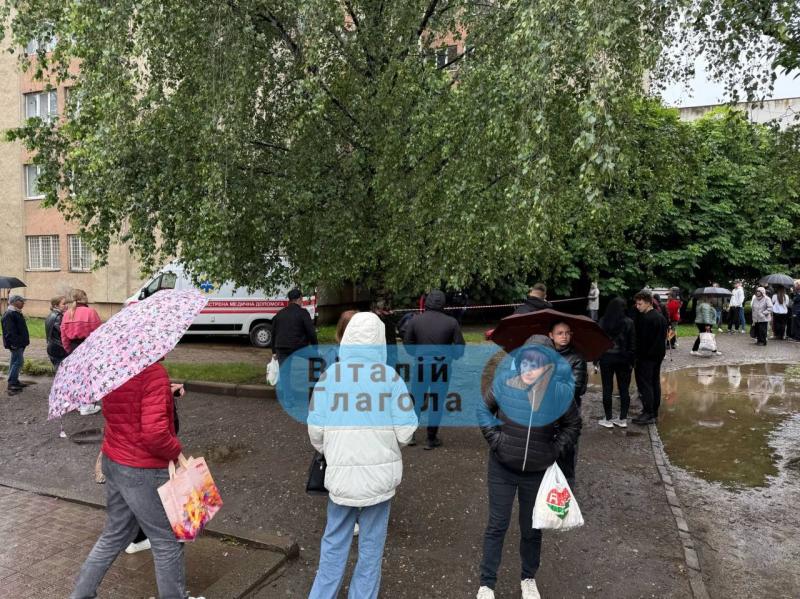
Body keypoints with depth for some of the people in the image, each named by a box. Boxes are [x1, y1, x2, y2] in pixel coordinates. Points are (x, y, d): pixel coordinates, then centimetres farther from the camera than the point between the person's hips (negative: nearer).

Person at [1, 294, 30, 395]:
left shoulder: (17, 313, 16)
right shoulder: (9, 315, -17)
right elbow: (10, 331, -23)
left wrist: (24, 341, 20)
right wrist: (14, 343, -25)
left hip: (20, 343, 10)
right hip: (15, 344, -10)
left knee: (15, 362, 16)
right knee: (18, 362, -9)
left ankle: (15, 381, 25)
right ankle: (12, 384, -5)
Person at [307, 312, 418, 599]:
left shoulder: (330, 374, -7)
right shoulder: (389, 376, -11)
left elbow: (316, 429, -5)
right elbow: (406, 430, -11)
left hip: (341, 473, 1)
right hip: (380, 474, -1)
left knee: (334, 542, 21)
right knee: (371, 544, 17)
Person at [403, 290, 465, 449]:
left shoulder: (415, 321, -4)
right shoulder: (451, 322, -7)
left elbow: (407, 343, -1)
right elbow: (460, 347, -5)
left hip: (421, 364, 1)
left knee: (416, 399, 16)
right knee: (437, 402, 9)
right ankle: (431, 439, 17)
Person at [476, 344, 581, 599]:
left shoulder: (560, 392, -13)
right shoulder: (504, 383, -16)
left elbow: (573, 425, 6)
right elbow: (483, 408, 2)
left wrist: (556, 449, -4)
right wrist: (494, 437, -6)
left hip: (538, 472, 1)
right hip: (502, 468, -1)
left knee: (531, 528, 16)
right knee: (497, 526, 7)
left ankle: (528, 578, 38)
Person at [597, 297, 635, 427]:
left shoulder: (602, 321, -5)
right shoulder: (628, 322, -5)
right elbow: (632, 344, -3)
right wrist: (631, 361, 4)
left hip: (606, 358, 0)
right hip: (623, 358, 1)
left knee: (607, 389, 5)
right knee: (624, 389, 9)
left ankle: (608, 419, 10)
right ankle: (623, 419, 14)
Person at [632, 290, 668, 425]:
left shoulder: (644, 319, -19)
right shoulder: (661, 318, 11)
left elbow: (640, 339, -20)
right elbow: (664, 337, 16)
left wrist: (636, 357, -13)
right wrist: (660, 353, 20)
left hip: (645, 357, -9)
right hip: (658, 356, 9)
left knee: (645, 385, -4)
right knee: (655, 383, 13)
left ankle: (648, 414, -4)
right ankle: (655, 413, 19)